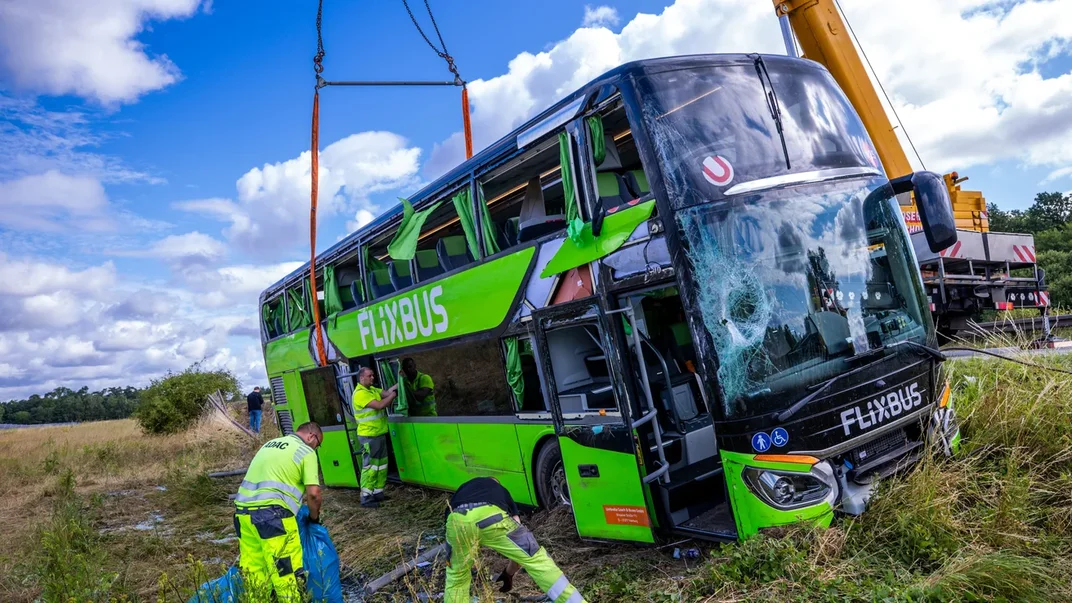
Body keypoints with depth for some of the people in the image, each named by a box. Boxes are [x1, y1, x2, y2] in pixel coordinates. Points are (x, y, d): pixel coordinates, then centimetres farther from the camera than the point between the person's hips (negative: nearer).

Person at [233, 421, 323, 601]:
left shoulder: (270, 443, 23)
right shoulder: (306, 452, 0)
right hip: (271, 513, -8)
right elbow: (313, 493, -6)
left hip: (243, 509, 8)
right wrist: (314, 517, 11)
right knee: (287, 571, -2)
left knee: (253, 570, 15)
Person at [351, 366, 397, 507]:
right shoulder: (360, 394, -19)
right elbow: (380, 405, -26)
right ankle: (366, 497, 0)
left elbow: (386, 393, 3)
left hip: (379, 434, 10)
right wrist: (395, 393, -20)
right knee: (370, 466, -6)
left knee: (381, 464, 15)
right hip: (368, 436, -10)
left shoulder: (372, 389, 13)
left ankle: (378, 492, 25)